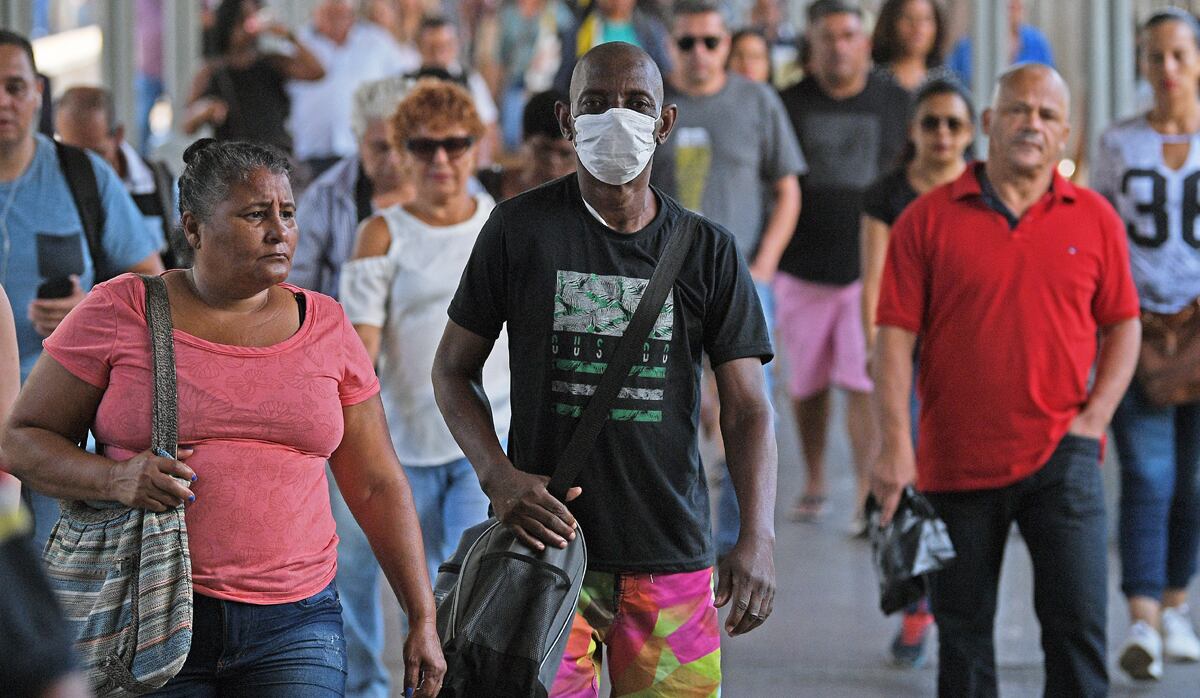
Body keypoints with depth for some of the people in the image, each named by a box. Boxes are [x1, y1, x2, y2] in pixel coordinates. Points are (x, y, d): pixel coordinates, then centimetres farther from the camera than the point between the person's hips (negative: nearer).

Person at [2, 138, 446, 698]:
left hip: (291, 630, 2)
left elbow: (378, 487, 12)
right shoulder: (119, 312, 0)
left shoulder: (326, 327, 9)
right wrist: (117, 479, -17)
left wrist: (423, 619, 8)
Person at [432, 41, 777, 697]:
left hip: (673, 560, 1)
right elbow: (453, 369, 8)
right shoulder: (521, 228, 2)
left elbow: (747, 409, 2)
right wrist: (499, 476, -10)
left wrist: (757, 536, -14)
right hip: (548, 539, -1)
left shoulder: (708, 251, 5)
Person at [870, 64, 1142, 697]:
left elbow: (1123, 327, 11)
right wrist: (896, 446, -10)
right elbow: (895, 336, -3)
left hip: (1061, 457, 0)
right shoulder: (927, 219, 0)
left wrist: (1094, 417, -3)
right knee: (962, 629, 9)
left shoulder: (1095, 219, 5)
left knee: (1077, 624, -6)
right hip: (956, 464, 0)